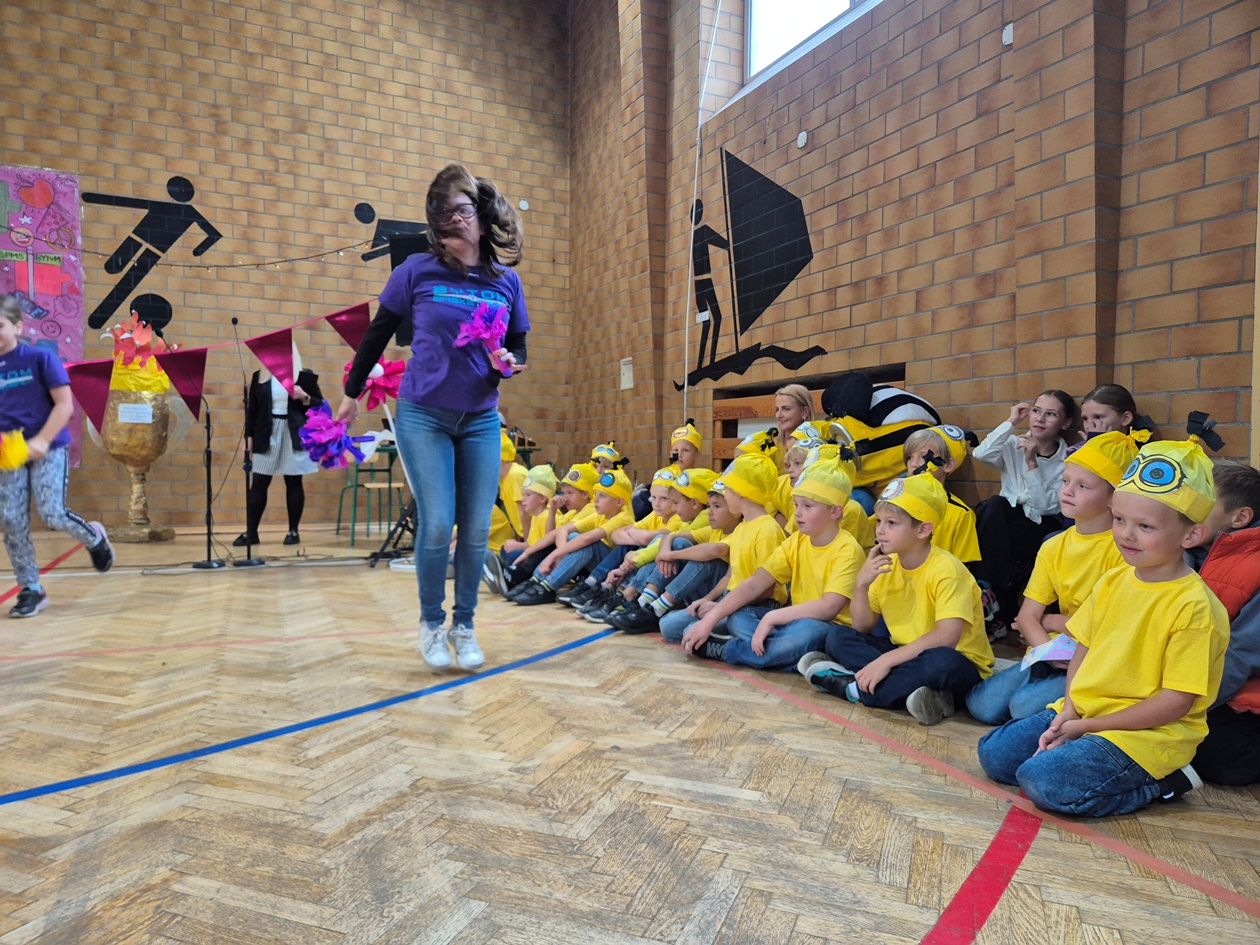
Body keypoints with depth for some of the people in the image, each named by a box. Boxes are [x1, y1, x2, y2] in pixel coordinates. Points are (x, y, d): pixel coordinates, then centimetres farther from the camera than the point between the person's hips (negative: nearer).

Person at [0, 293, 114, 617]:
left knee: (52, 514, -13)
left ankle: (94, 537, 21)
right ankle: (31, 590, 12)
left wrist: (42, 441, -17)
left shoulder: (41, 358, -7)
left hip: (48, 449, -4)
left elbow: (65, 405, -9)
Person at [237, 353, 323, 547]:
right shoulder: (259, 376, 9)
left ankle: (293, 531, 12)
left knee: (293, 483, 3)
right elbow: (251, 409, 9)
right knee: (258, 483, 1)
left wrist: (305, 397, -16)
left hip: (294, 436, -2)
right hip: (266, 435, 2)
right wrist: (249, 437, 3)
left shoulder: (305, 376, 1)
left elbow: (320, 405, 2)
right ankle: (250, 532, 8)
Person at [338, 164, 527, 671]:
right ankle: (431, 624, 14)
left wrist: (507, 362, -12)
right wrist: (352, 393, 10)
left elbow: (519, 348, 11)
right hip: (423, 414, -3)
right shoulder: (417, 270, -3)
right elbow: (378, 334, 5)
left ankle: (464, 626, 20)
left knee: (477, 528, 2)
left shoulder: (506, 281, 4)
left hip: (480, 420, 3)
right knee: (437, 524, -8)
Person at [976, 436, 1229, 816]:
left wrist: (1087, 726, -16)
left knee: (1043, 781, -24)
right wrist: (1068, 711, -5)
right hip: (1082, 713, 7)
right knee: (994, 754, -2)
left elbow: (1176, 702, -18)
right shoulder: (1113, 581, 5)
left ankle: (1161, 783, -4)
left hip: (1147, 733, -7)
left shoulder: (1194, 607, -17)